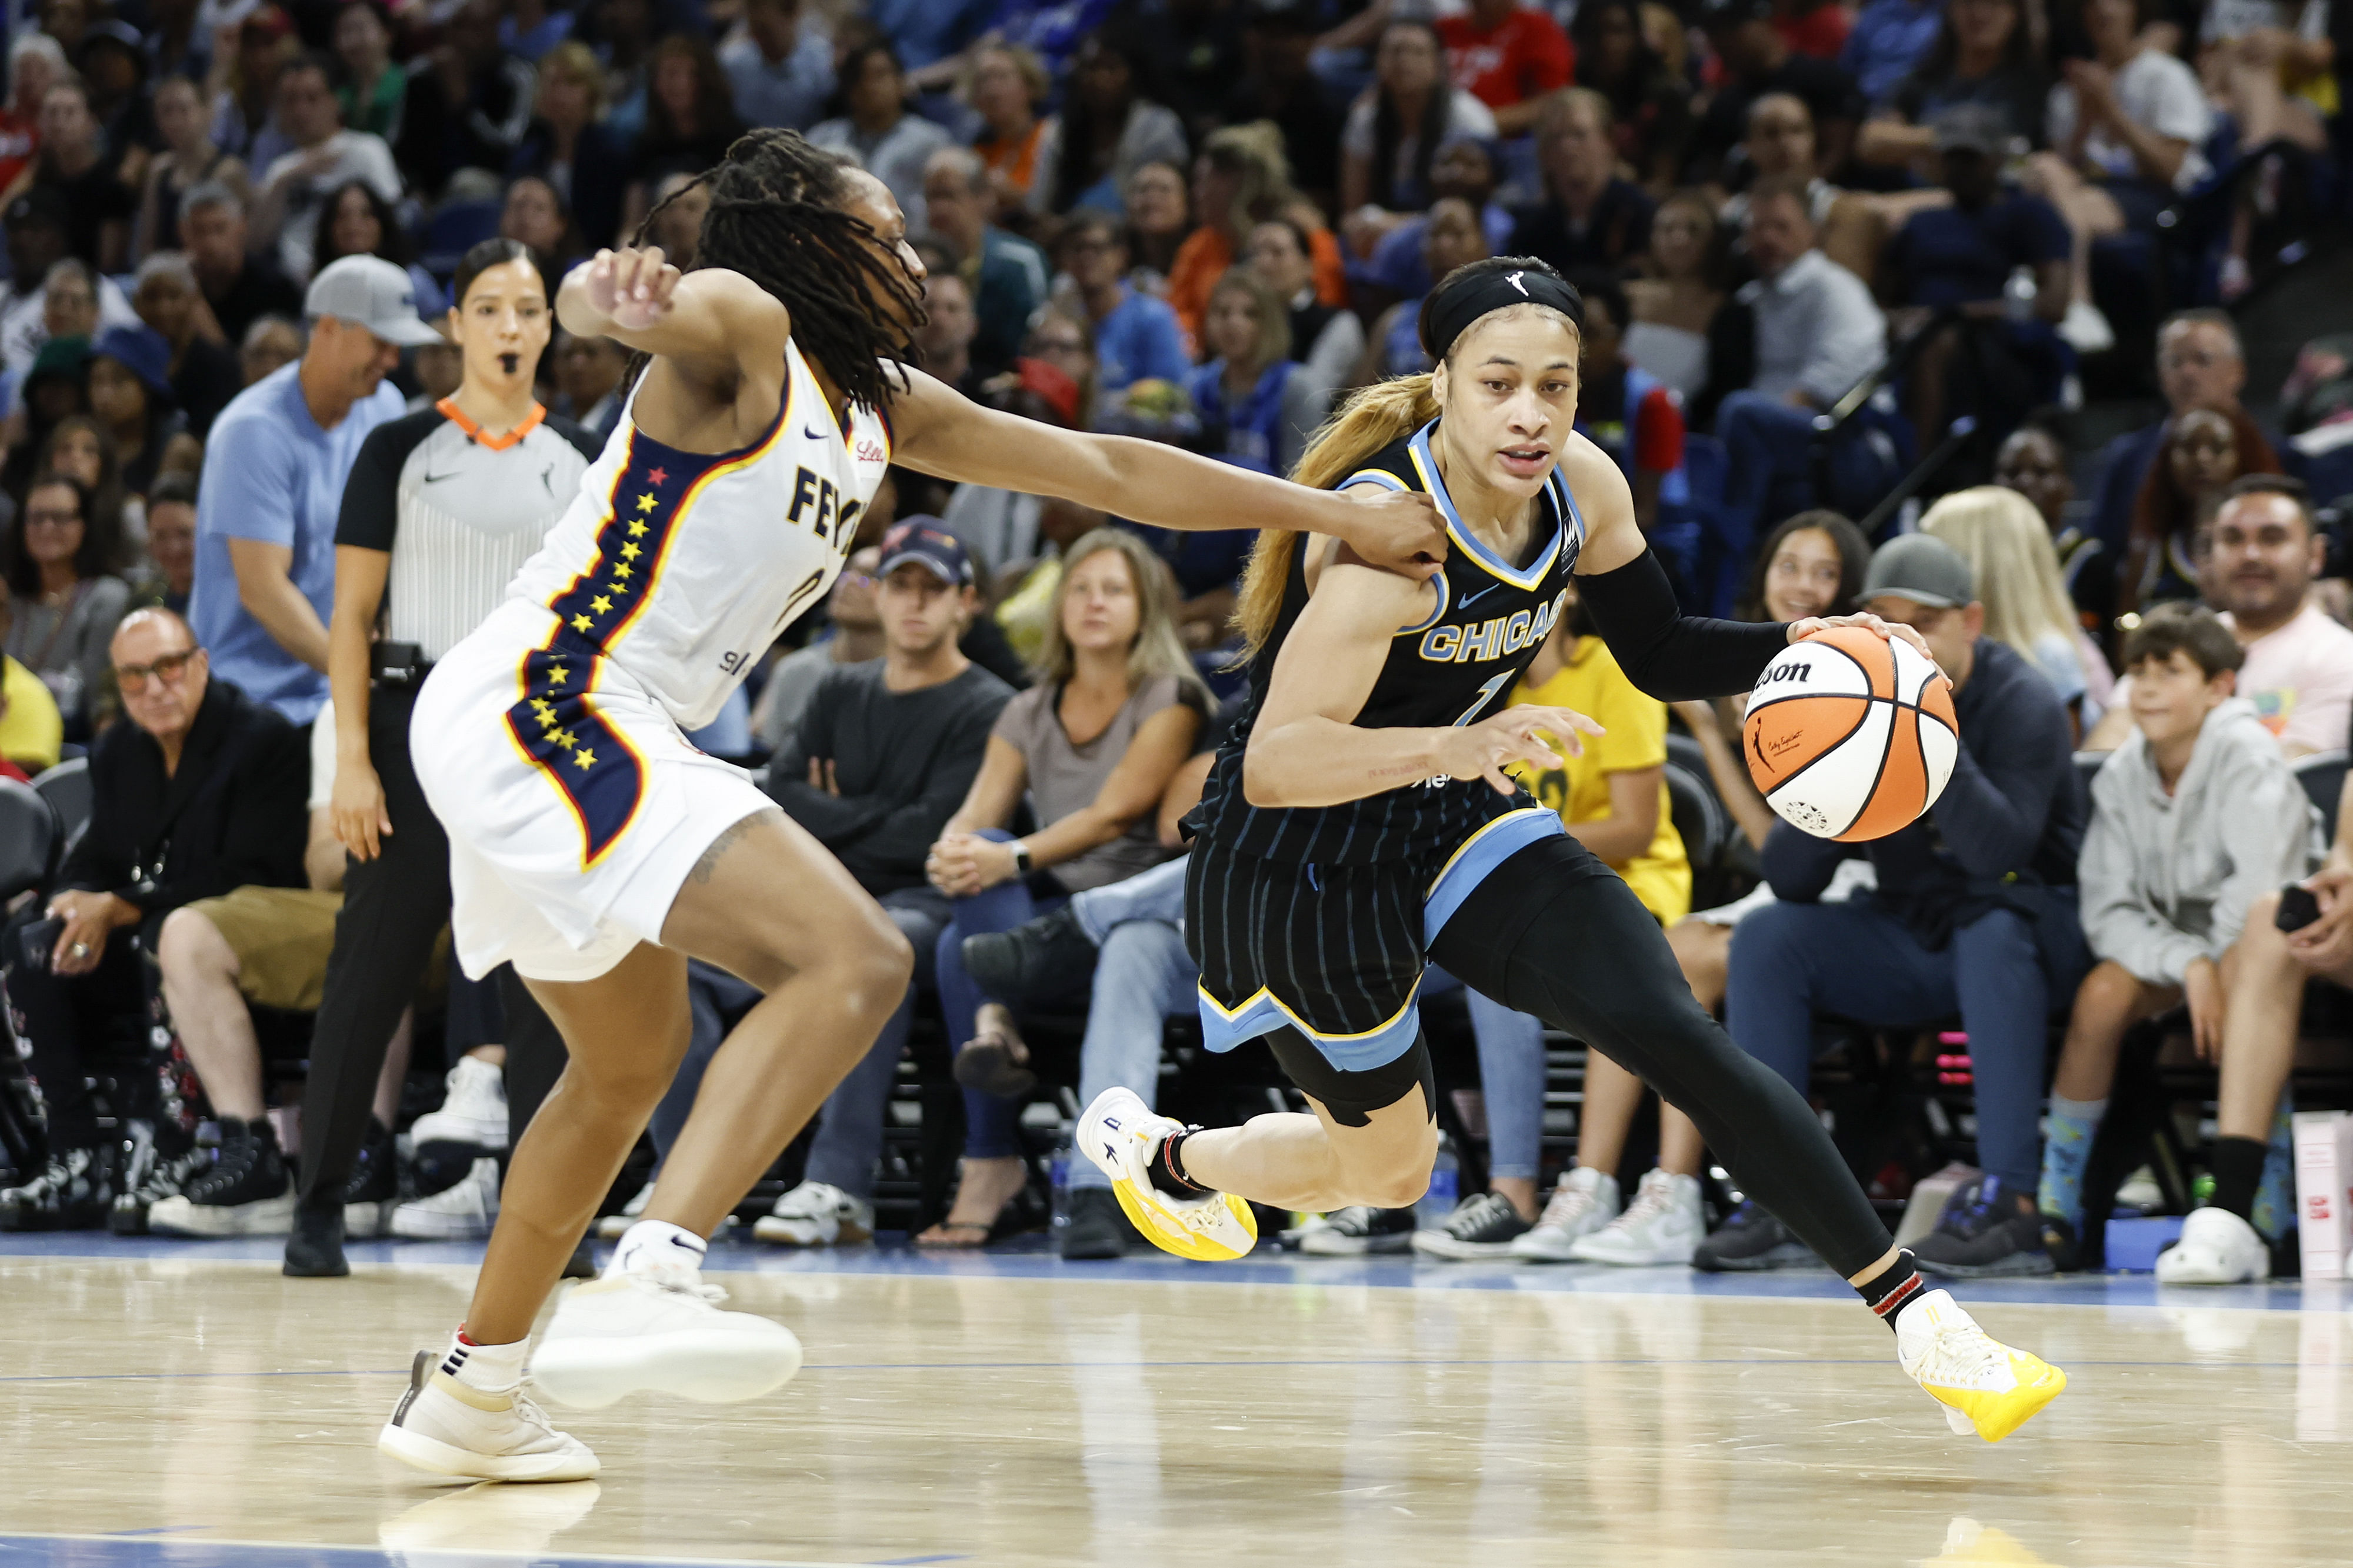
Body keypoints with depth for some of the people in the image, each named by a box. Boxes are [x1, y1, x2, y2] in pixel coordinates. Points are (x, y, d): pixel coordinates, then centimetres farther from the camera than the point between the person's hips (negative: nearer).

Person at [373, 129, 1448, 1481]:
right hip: (548, 709, -11)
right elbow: (614, 301, -33)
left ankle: (470, 1393, 35)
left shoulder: (884, 406, 18)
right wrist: (617, 294, -58)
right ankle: (649, 1286, -34)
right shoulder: (742, 326, -8)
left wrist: (1345, 518, 24)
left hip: (513, 735, 11)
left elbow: (1108, 470, 23)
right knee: (854, 961, -21)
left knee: (634, 1059, 27)